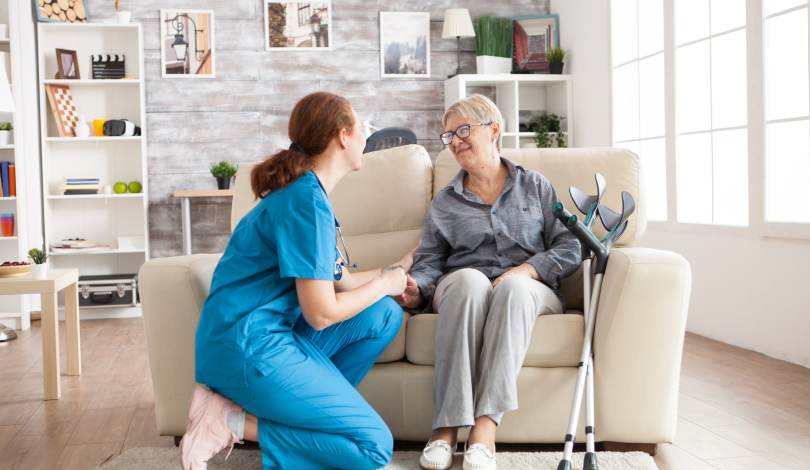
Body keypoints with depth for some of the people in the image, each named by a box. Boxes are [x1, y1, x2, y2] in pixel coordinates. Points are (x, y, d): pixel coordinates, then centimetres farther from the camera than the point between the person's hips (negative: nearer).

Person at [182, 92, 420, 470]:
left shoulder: (310, 193, 13)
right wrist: (385, 283, -3)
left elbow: (342, 282, 18)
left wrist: (401, 267, 26)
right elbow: (321, 314, -18)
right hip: (248, 345, -10)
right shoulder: (307, 201, -18)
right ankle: (231, 422, -7)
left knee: (385, 315, 7)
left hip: (276, 332, 10)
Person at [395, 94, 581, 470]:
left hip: (530, 289, 0)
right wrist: (415, 290, -14)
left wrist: (526, 270, -12)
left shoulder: (535, 187, 17)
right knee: (469, 280, -38)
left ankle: (485, 426, -44)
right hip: (463, 291, 1)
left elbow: (570, 248, 7)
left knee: (513, 286, -38)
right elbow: (429, 262, 10)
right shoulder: (444, 203, 21)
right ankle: (446, 426, -41)